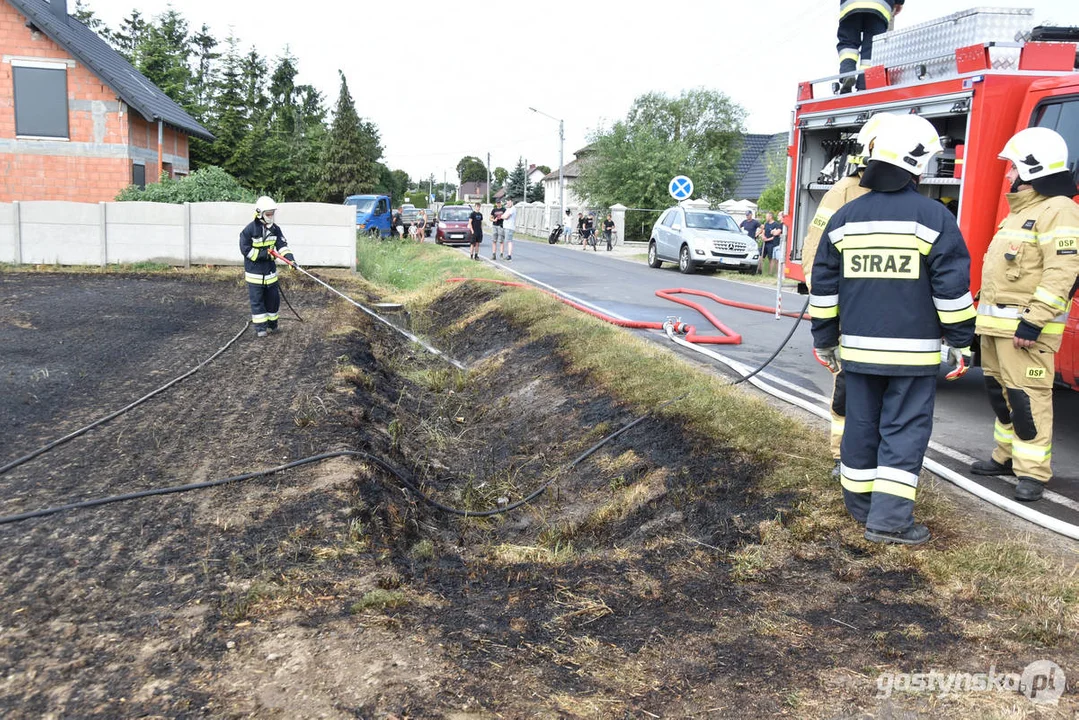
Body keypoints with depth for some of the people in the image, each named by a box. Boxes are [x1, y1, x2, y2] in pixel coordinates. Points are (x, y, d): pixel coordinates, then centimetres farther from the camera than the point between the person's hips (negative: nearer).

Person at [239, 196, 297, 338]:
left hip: (270, 271, 5)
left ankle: (271, 324, 26)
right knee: (257, 300, 0)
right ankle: (260, 327, 7)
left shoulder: (275, 228, 1)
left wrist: (290, 258, -21)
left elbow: (282, 246, -4)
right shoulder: (250, 229, -14)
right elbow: (245, 249, -13)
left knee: (273, 298, 11)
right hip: (254, 272, -5)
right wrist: (263, 254, -18)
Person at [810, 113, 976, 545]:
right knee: (905, 428, 1)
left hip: (858, 348, 4)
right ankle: (889, 517, -2)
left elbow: (824, 285, 8)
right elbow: (952, 286, -7)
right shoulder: (932, 217, -8)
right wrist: (959, 340, 2)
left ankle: (859, 502, 26)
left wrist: (825, 339, 16)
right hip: (913, 349, -4)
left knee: (861, 423, 14)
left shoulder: (845, 217, 5)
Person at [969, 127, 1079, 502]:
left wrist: (1034, 321, -26)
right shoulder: (1021, 210, 19)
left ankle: (1033, 472, -3)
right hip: (996, 324, 10)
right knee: (1001, 393, 16)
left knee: (1027, 397, -8)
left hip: (1025, 326, -10)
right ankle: (1007, 456, 28)